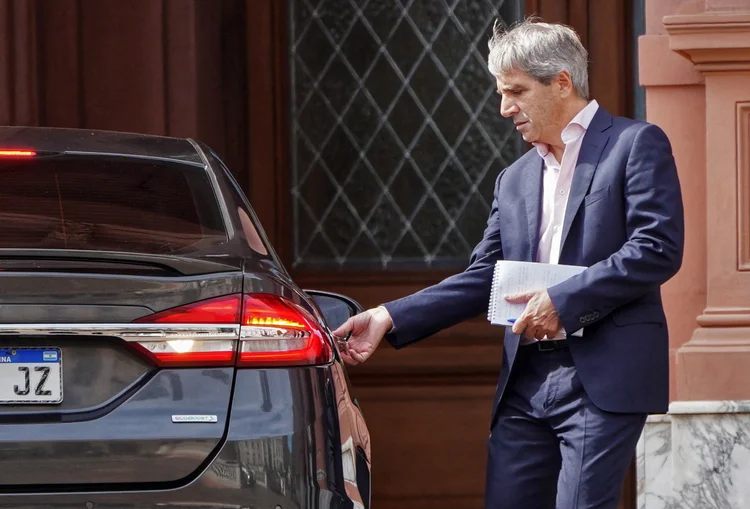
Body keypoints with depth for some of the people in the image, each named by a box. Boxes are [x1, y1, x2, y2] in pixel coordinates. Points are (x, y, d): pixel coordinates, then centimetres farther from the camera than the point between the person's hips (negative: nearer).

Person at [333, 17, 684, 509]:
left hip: (604, 376, -7)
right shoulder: (515, 179, 21)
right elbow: (483, 279, 17)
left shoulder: (636, 145, -1)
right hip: (525, 380, 7)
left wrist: (563, 300, -15)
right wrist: (391, 318, 6)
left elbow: (659, 248, -11)